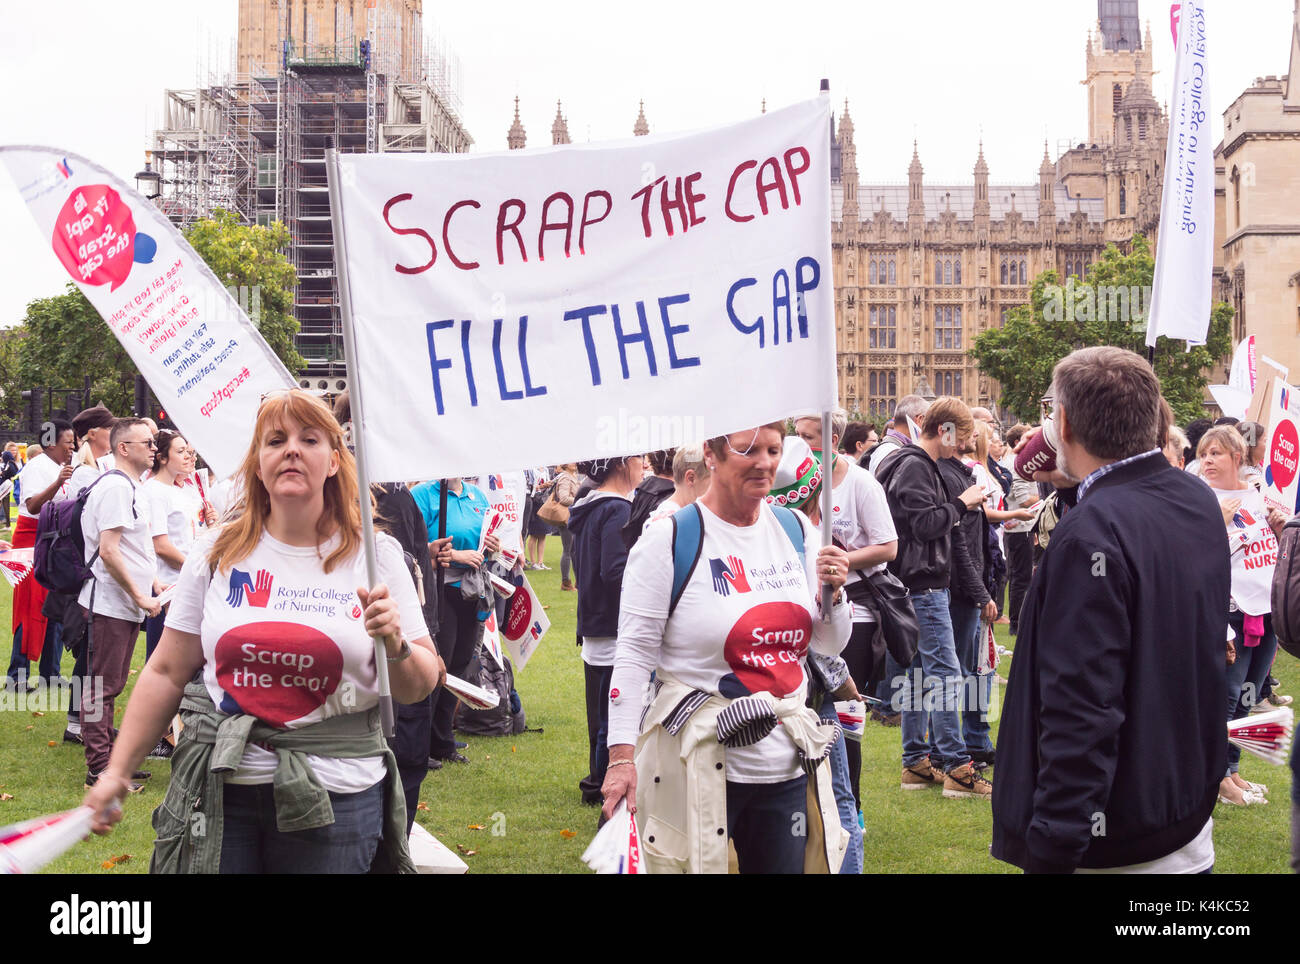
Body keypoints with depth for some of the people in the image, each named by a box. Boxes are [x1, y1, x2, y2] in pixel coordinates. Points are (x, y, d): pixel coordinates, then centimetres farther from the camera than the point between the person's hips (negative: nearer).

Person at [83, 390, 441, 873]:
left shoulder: (374, 555, 0)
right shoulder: (217, 553, 4)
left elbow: (420, 688, 2)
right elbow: (166, 673, 8)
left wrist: (396, 647, -19)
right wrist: (116, 772, 5)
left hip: (335, 795, -1)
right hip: (220, 789, 1)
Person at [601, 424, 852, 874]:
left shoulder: (797, 531, 6)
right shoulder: (669, 540, -8)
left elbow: (830, 647, 12)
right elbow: (634, 656, -9)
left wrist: (833, 593, -8)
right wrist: (622, 756, -15)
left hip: (788, 765, 5)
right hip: (699, 767, -5)